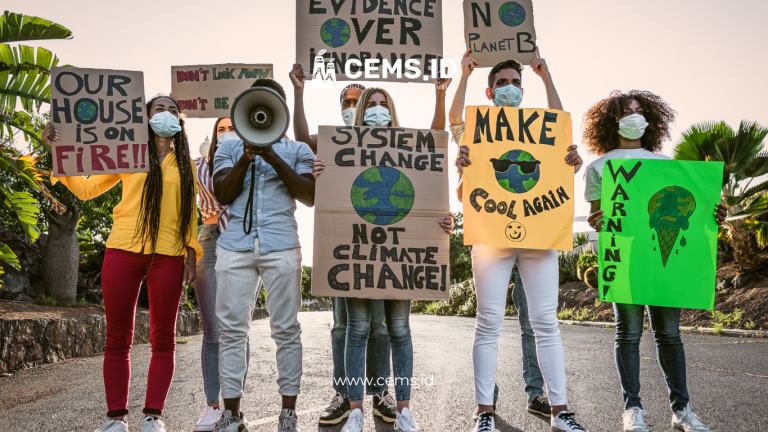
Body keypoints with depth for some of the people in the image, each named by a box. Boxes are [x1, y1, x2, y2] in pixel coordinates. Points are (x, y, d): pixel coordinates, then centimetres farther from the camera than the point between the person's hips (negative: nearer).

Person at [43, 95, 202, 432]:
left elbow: (189, 213, 14)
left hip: (167, 256, 1)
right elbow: (86, 188, 14)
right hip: (123, 251, -1)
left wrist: (191, 256, 5)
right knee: (118, 337, 1)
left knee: (163, 339, 1)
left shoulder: (185, 164, 15)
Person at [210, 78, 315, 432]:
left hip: (281, 246, -1)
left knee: (286, 329, 0)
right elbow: (222, 194, 5)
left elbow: (310, 197, 1)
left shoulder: (297, 150, 14)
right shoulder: (229, 147, 18)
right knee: (231, 329, 0)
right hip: (235, 245, 1)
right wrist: (246, 157, -8)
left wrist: (273, 158, -7)